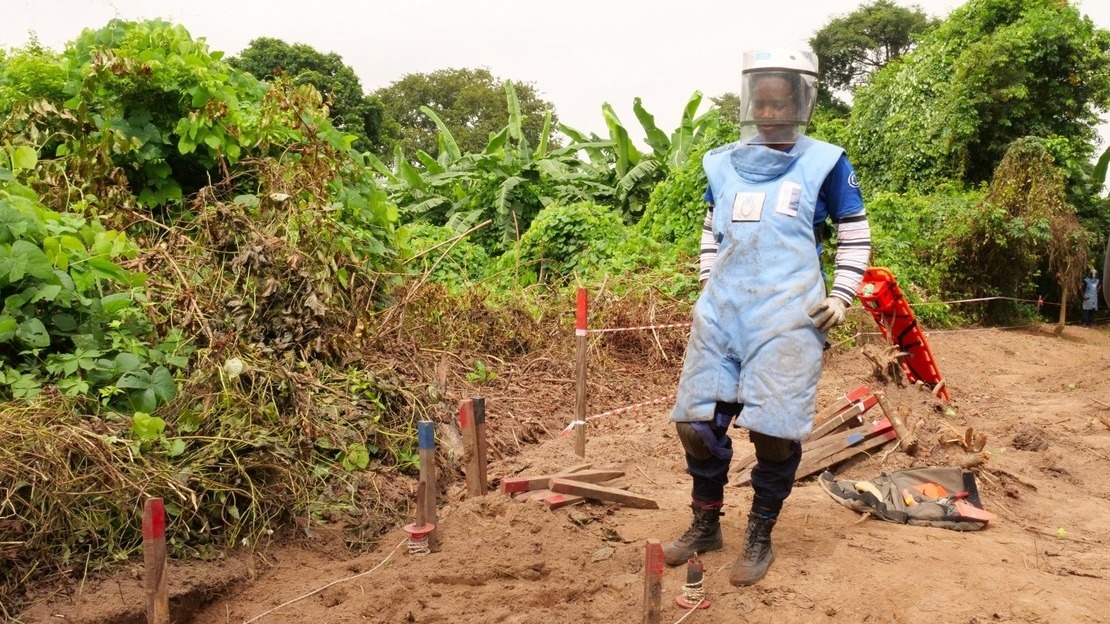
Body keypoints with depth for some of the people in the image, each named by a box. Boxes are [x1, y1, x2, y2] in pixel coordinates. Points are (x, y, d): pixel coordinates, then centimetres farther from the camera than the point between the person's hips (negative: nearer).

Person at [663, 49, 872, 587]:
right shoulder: (724, 164, 12)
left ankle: (759, 537, 17)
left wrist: (841, 298, 1)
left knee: (773, 431, -6)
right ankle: (705, 524, 25)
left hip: (787, 317, -4)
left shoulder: (824, 164, 3)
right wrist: (708, 287, 14)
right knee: (695, 421, 4)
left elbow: (855, 237, 9)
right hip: (721, 312, 4)